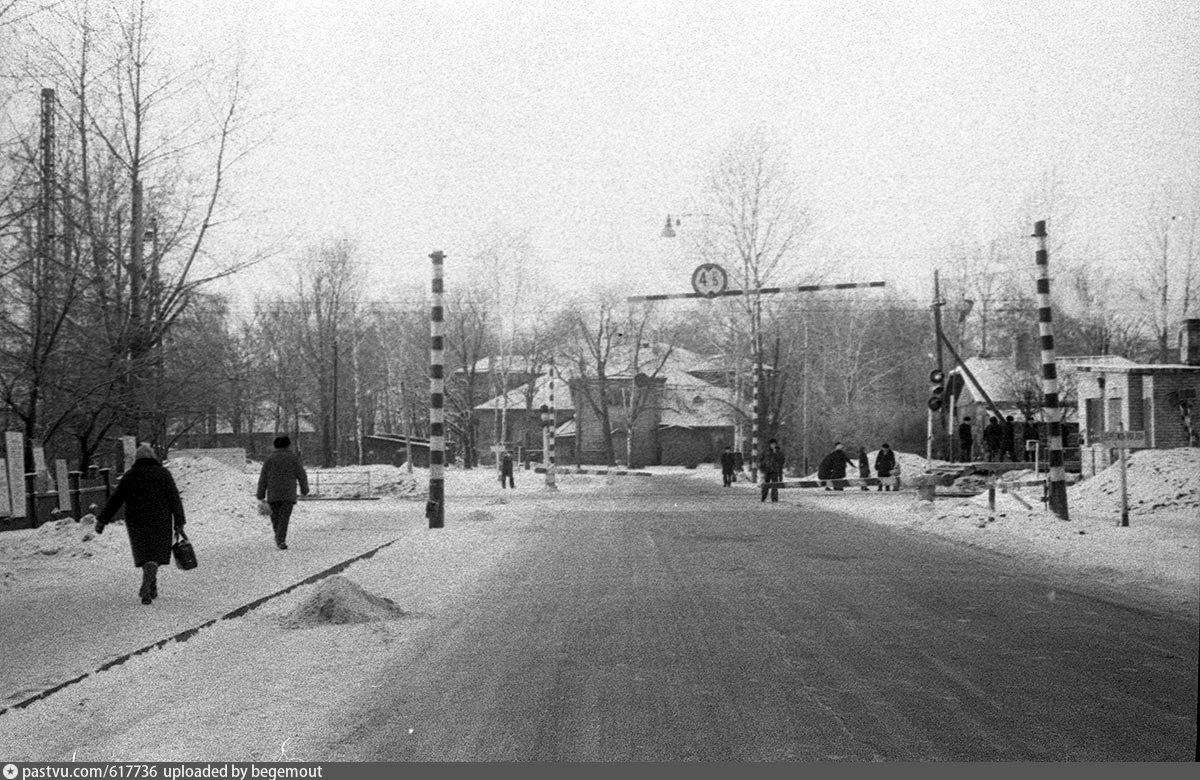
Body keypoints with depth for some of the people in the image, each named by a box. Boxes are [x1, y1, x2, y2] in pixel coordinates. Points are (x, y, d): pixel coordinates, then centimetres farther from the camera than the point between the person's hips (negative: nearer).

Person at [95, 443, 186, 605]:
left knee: (144, 554, 15)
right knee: (155, 555, 6)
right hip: (160, 522, -1)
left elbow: (115, 500, -1)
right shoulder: (163, 473, -3)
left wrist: (102, 520, 4)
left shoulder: (129, 476, 0)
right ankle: (146, 588, -14)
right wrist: (179, 522, -4)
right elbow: (174, 499, -7)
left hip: (136, 522, 1)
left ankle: (152, 589, 18)